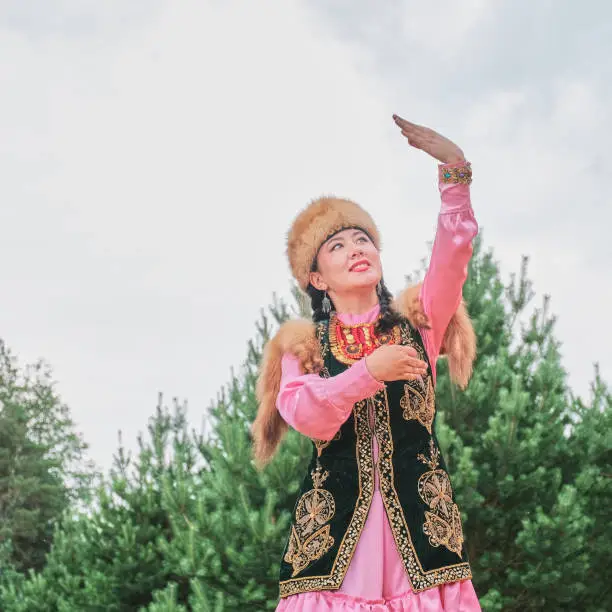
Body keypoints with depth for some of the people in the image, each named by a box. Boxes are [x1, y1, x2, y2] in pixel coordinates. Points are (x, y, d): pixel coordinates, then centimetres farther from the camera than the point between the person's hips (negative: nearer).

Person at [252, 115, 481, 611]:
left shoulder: (416, 321, 13)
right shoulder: (302, 344, 12)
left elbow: (454, 250, -2)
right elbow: (305, 415, -7)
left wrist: (455, 171, -12)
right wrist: (370, 370, -16)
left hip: (418, 515, 1)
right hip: (335, 522, -1)